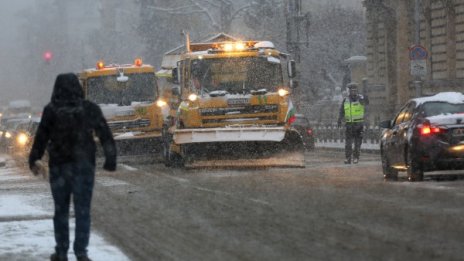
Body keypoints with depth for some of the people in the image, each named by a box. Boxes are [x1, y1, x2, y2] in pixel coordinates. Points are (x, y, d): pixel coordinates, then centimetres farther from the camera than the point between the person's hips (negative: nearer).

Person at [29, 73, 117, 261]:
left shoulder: (51, 110, -4)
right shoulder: (90, 108, 0)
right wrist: (110, 160, 8)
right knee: (83, 210, 3)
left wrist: (34, 160, 8)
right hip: (84, 165, 1)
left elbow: (41, 137, -2)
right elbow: (105, 136, 1)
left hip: (59, 166, 0)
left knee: (61, 210, 10)